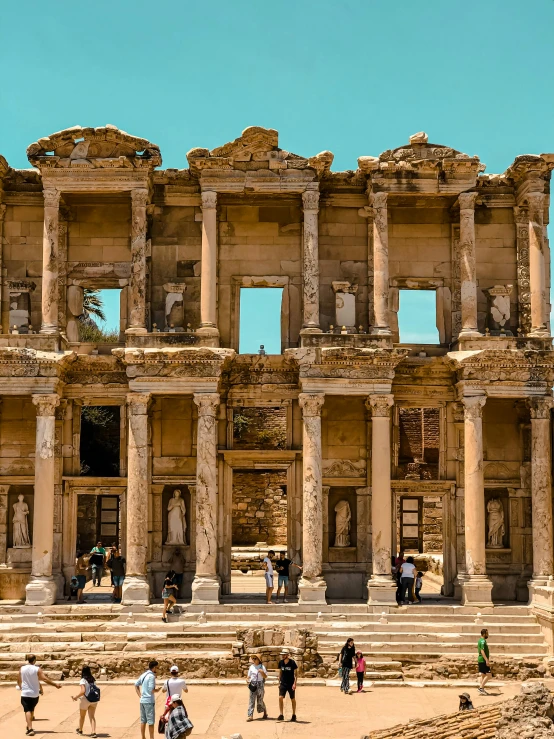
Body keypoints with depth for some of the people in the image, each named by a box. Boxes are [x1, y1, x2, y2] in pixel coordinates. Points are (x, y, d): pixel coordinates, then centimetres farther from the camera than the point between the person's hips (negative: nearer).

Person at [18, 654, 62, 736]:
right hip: (34, 694, 1)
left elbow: (19, 681, 7)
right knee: (31, 710, 21)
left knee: (27, 711, -3)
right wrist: (55, 684, -8)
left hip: (25, 694, -1)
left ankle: (30, 729, -19)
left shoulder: (22, 669, -3)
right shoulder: (37, 669, -10)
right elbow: (45, 679, -14)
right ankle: (29, 727, 33)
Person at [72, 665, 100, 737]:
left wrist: (76, 697, -11)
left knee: (82, 716, 19)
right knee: (92, 716, 6)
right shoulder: (92, 679, 5)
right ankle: (93, 732, -9)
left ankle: (80, 730, 37)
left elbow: (83, 691, -24)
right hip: (94, 700, 4)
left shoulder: (83, 680, -14)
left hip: (85, 699, -4)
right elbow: (94, 689, 2)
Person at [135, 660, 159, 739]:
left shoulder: (143, 675, 11)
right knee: (151, 721, -1)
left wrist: (140, 695, 15)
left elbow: (136, 685, 19)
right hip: (149, 701, -8)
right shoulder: (152, 676, -15)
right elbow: (151, 689, -22)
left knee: (143, 721, 12)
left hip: (142, 700, 8)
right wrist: (156, 690, -1)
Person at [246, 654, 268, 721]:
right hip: (252, 685, 3)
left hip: (260, 685, -3)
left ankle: (265, 711, 29)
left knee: (260, 700, 2)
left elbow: (265, 676, -2)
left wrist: (262, 672, -20)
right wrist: (247, 680, -3)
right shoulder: (251, 667, 10)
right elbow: (249, 676, 16)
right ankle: (250, 716, -6)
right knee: (251, 700, -4)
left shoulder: (262, 667, 0)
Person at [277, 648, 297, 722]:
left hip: (291, 684, -3)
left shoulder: (292, 662, -9)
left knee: (293, 699, 7)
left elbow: (295, 673, -7)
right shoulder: (281, 662, 2)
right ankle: (281, 715, -7)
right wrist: (279, 682, 10)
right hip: (283, 684, 3)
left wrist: (294, 683, -13)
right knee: (280, 697, -12)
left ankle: (294, 715, 19)